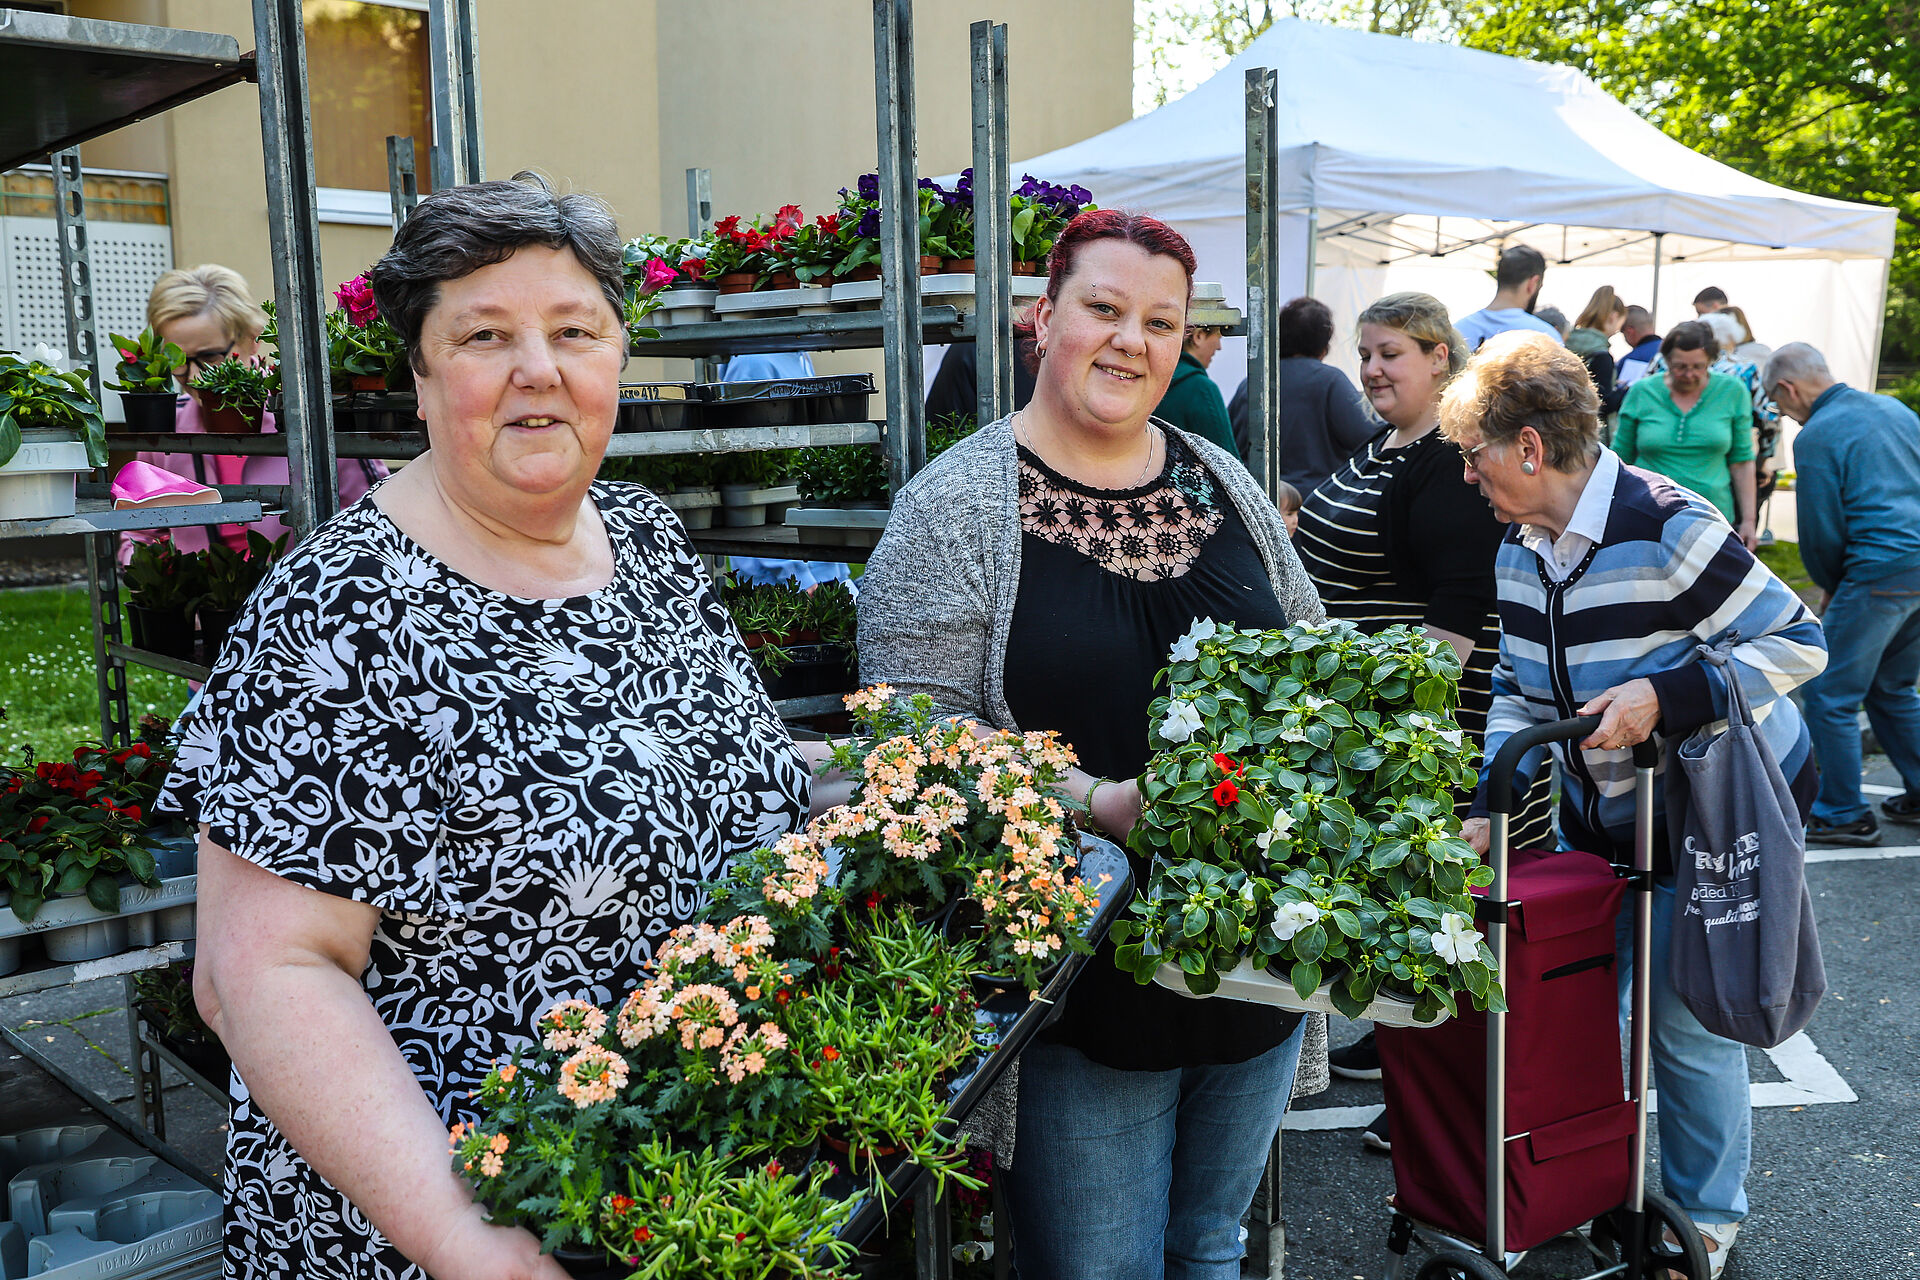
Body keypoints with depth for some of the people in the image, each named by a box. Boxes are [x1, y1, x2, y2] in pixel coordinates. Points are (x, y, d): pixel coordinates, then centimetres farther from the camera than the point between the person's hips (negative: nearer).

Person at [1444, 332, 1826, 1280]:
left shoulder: (1666, 530, -26)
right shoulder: (1522, 547, -2)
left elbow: (1800, 643, -20)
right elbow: (1520, 691, 4)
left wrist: (1664, 694, -31)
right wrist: (1492, 805, -7)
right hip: (1597, 814, 7)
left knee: (1687, 1025, 4)